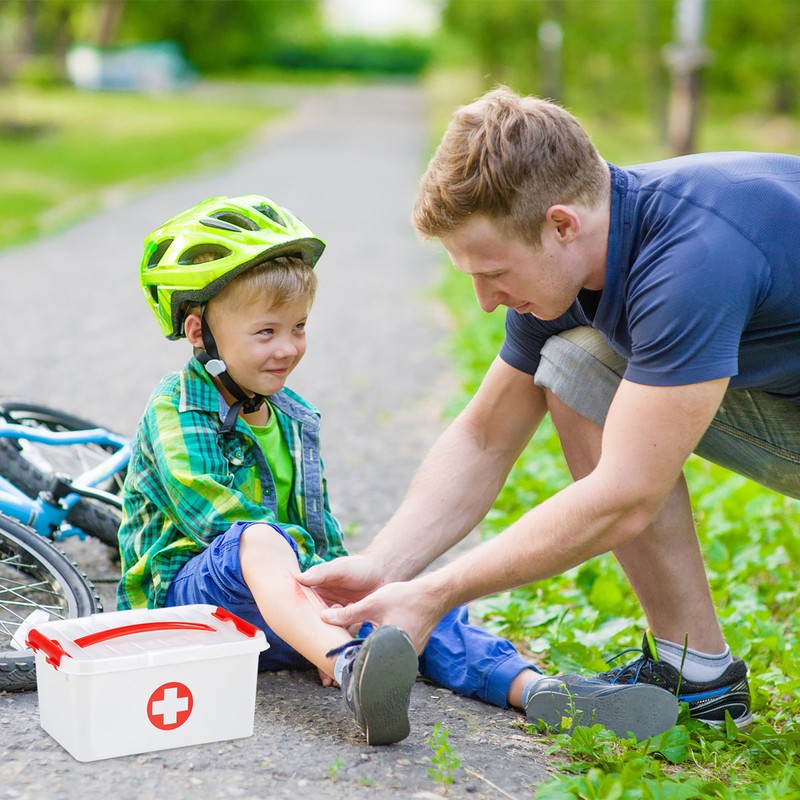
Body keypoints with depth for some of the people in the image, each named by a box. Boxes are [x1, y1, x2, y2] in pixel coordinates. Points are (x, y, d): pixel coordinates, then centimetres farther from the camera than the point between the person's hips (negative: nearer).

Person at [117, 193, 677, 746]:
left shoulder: (292, 417, 16)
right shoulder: (176, 414, -8)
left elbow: (319, 523, 16)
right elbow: (222, 519, -21)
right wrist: (323, 575, -27)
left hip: (298, 592, 7)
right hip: (188, 589, -7)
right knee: (259, 540, -39)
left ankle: (535, 689, -36)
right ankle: (351, 671, -66)